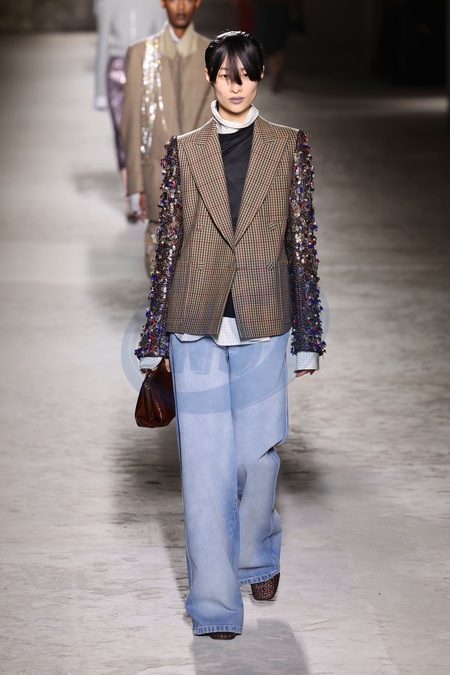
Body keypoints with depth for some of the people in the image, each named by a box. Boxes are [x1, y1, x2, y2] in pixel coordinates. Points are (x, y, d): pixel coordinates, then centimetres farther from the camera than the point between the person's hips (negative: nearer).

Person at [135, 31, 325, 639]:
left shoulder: (289, 147, 5)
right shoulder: (183, 151, 6)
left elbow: (303, 241, 5)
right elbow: (168, 242, 6)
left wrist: (309, 335, 3)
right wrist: (156, 336, 4)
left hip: (262, 321, 0)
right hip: (196, 324, 0)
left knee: (257, 452, 7)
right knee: (205, 460, -1)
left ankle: (257, 555, 36)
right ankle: (215, 600, 6)